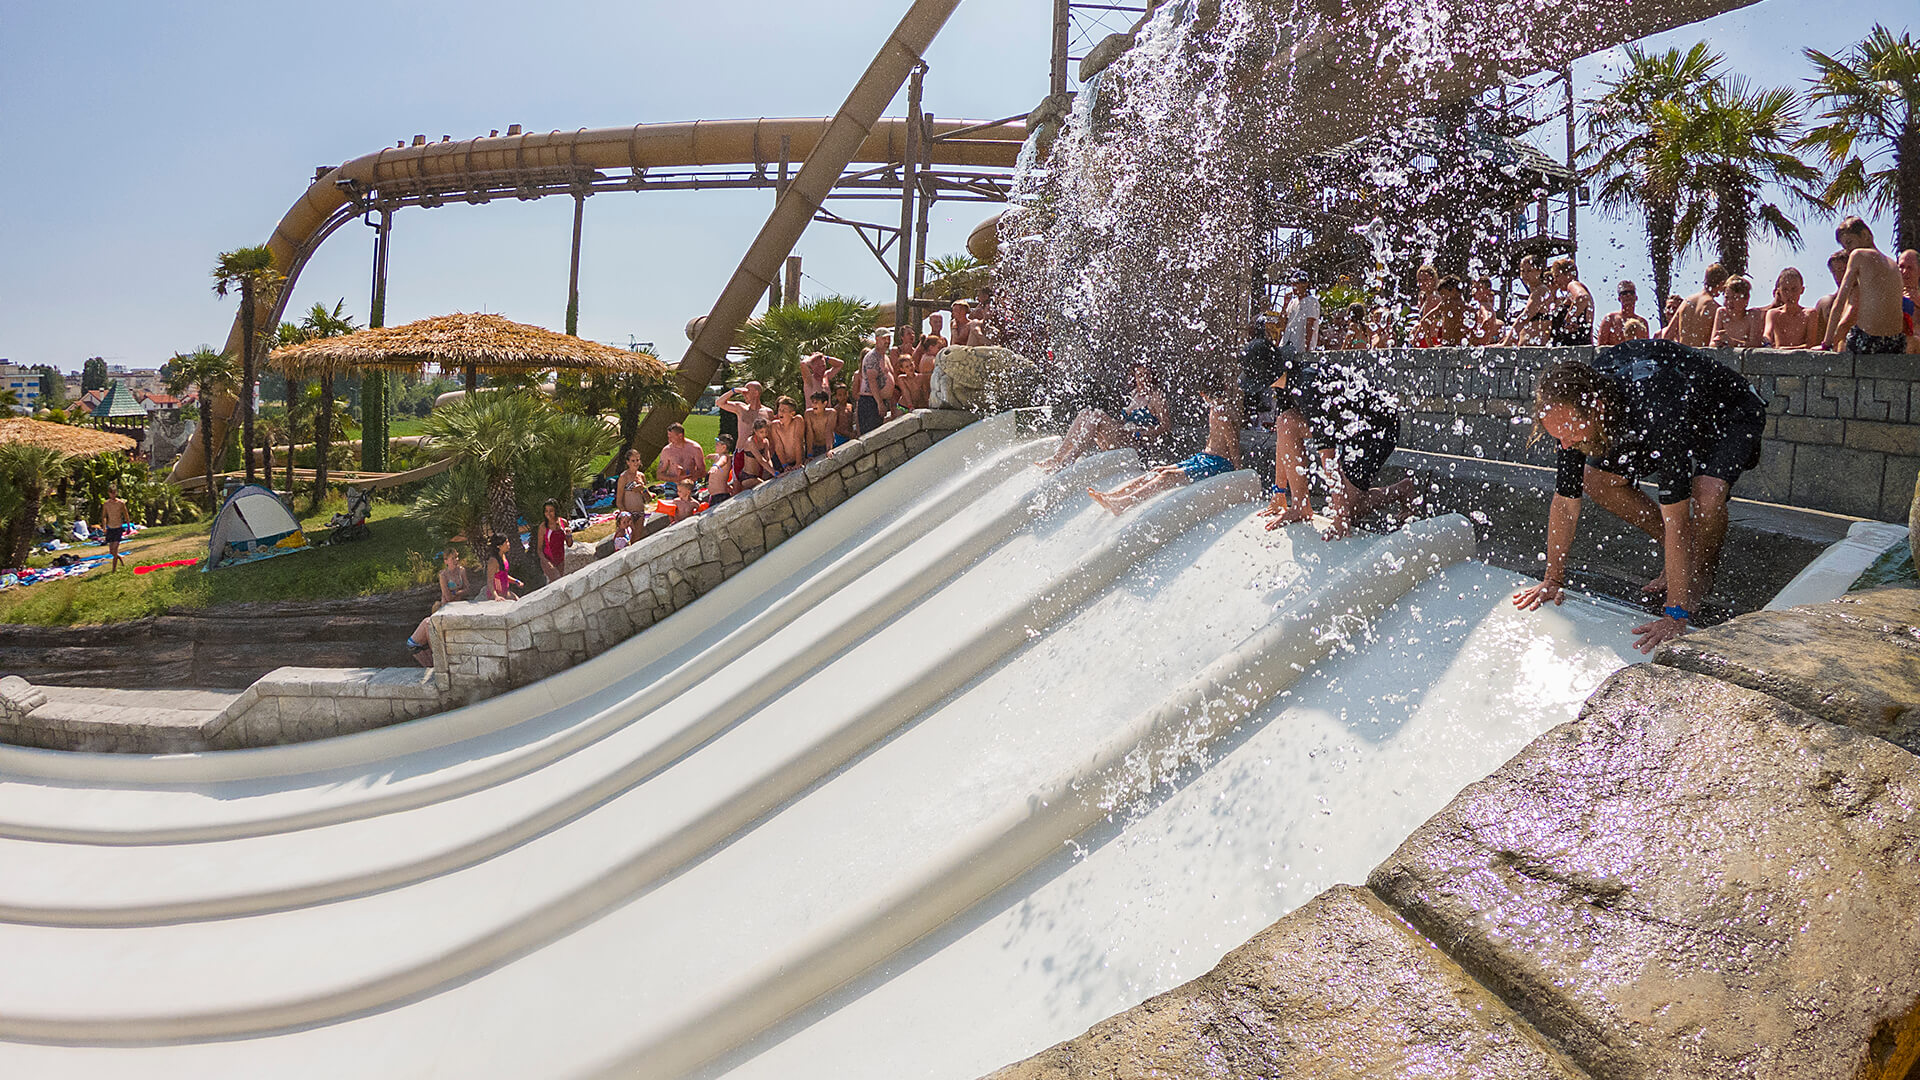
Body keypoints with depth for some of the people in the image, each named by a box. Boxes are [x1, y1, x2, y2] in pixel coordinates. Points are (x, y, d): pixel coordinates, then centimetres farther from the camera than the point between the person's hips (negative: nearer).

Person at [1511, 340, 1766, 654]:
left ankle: (1703, 573, -1)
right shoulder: (1573, 409, -26)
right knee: (1597, 480, -7)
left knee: (1706, 495, -32)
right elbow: (1565, 499, -15)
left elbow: (1676, 514, -46)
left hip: (1731, 415, -6)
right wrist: (1553, 580, -10)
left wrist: (1676, 615, -45)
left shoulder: (1658, 411, -46)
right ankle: (1681, 558, 9)